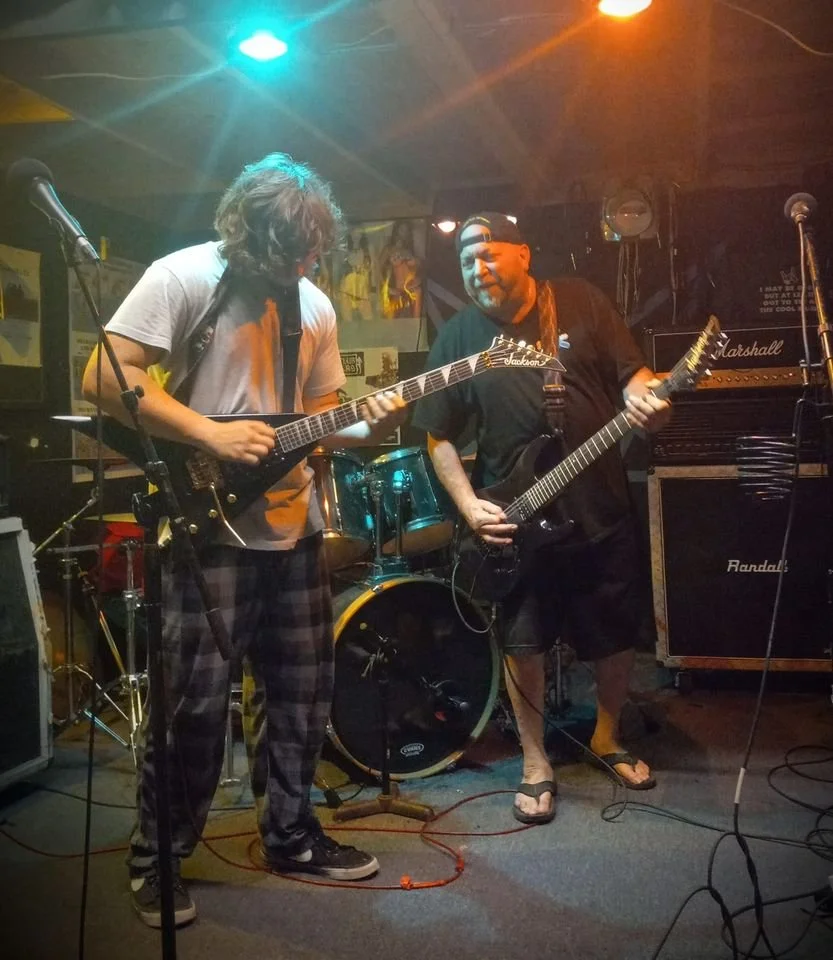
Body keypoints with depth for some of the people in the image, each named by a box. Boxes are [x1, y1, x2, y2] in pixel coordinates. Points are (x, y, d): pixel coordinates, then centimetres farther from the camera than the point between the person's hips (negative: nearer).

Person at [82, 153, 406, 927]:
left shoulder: (314, 305, 11)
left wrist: (366, 429, -7)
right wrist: (210, 433, -20)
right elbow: (104, 377, -16)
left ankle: (291, 835, 31)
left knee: (303, 691, 13)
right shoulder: (183, 277, -9)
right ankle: (156, 861, 19)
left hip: (293, 528, 7)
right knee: (195, 702, -1)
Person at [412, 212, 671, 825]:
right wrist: (470, 506, -10)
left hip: (603, 510, 1)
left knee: (619, 636, 12)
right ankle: (536, 764, 22)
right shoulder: (458, 337, 0)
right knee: (524, 643, 1)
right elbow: (440, 437, 1)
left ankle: (608, 738, 38)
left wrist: (645, 401, -22)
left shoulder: (581, 303, 0)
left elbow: (631, 373, 1)